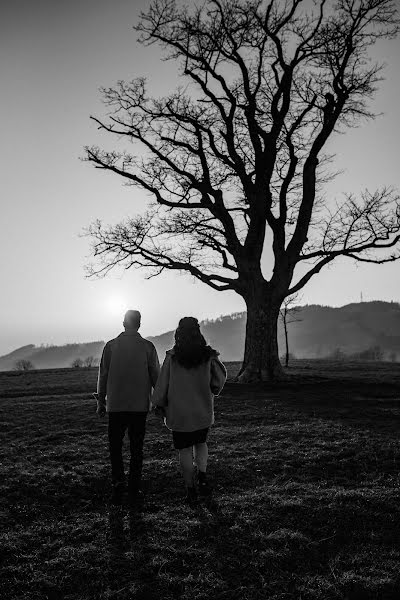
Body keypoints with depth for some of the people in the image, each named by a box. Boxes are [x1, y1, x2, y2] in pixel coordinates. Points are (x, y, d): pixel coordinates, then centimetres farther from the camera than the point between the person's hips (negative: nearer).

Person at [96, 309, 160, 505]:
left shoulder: (111, 345, -1)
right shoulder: (147, 346, -2)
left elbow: (103, 375, 2)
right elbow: (155, 375, 0)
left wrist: (100, 401, 10)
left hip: (116, 405, 0)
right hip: (140, 405, 0)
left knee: (115, 446, 11)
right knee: (136, 448, 9)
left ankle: (118, 482, -4)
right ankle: (134, 489, 13)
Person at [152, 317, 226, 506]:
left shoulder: (172, 357, -11)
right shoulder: (208, 355, -6)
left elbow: (162, 383, -7)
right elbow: (220, 377, 3)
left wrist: (158, 403, 8)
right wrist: (212, 391, 22)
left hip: (179, 412, -2)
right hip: (203, 411, 2)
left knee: (184, 450, 9)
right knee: (201, 443, 23)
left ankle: (191, 490, 12)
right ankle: (202, 477, 5)